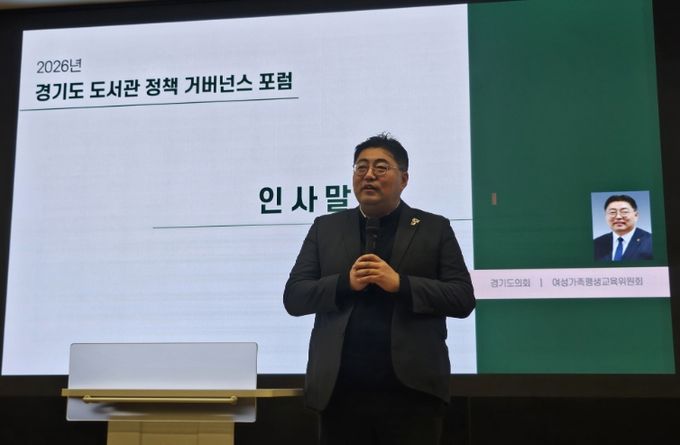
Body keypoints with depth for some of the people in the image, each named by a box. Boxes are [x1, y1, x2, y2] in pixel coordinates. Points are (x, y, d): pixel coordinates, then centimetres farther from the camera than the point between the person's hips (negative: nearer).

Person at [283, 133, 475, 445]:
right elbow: (293, 297, 5)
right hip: (340, 390, 2)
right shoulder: (325, 228, 11)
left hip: (412, 389, -1)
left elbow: (463, 298, -1)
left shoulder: (434, 229, 7)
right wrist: (346, 282, -11)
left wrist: (401, 284, -14)